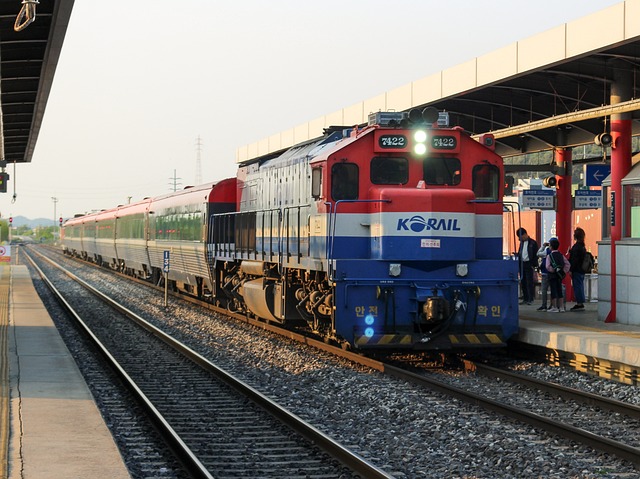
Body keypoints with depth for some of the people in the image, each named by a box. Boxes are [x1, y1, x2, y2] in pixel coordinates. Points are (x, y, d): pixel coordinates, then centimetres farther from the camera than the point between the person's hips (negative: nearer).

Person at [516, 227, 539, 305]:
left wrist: (533, 265, -14)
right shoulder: (522, 243, 14)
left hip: (529, 264, -7)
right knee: (523, 282, 8)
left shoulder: (533, 243, -6)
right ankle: (525, 299, 13)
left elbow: (535, 255, -8)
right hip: (522, 264, 7)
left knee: (529, 282, -6)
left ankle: (530, 299, -4)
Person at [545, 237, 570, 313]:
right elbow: (567, 264, 3)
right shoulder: (561, 255, 6)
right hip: (559, 276, 5)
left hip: (552, 275, -5)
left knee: (553, 291, -2)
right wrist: (564, 271, 5)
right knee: (559, 291, 10)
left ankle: (554, 307, -1)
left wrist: (553, 270, -5)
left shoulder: (549, 255, -10)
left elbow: (548, 266, -18)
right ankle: (561, 307, 11)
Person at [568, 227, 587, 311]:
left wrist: (571, 270, -17)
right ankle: (581, 304, 17)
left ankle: (579, 304, -6)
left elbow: (574, 260, -20)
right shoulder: (583, 246, 12)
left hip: (577, 270, -9)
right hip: (582, 270, 9)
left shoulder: (576, 247, -17)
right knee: (580, 286, 13)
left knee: (577, 286, -6)